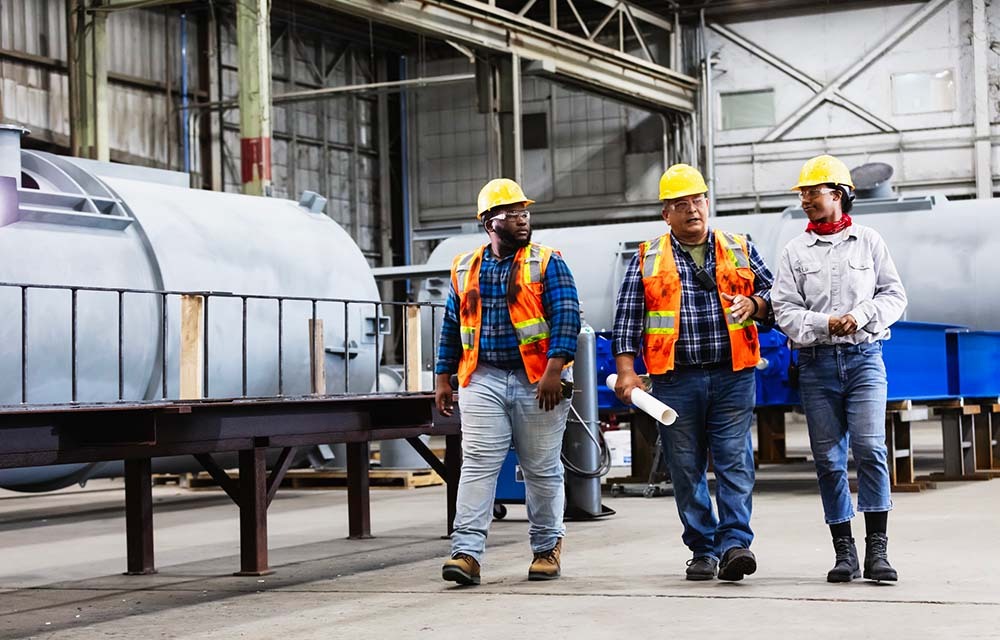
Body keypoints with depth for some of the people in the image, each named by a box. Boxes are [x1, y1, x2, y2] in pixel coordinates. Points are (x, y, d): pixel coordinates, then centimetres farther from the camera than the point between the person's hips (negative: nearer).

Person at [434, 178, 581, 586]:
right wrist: (443, 378, 13)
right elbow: (452, 327, 17)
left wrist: (554, 369, -19)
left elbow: (567, 316, -8)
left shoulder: (547, 263, 1)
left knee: (543, 470, 6)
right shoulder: (465, 269, 12)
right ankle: (467, 552, -10)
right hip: (483, 380, 2)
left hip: (537, 382, -2)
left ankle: (547, 548, 19)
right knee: (477, 464, -7)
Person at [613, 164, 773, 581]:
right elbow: (627, 319, 5)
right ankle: (703, 550, 10)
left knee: (735, 462, -8)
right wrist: (626, 370, -6)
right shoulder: (647, 260, 8)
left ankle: (735, 543, -10)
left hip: (733, 377, 0)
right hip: (676, 381, 0)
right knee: (687, 469, 2)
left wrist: (755, 304, -6)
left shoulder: (739, 250, 12)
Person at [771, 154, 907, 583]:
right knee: (829, 458, 1)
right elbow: (784, 310, 3)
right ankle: (844, 551, 8)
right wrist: (825, 324, -13)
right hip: (817, 362, 2)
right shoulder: (796, 250, 10)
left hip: (864, 357, -1)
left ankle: (877, 549, -9)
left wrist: (860, 316, -10)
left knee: (870, 447, -14)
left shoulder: (868, 241, 9)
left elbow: (894, 295, 8)